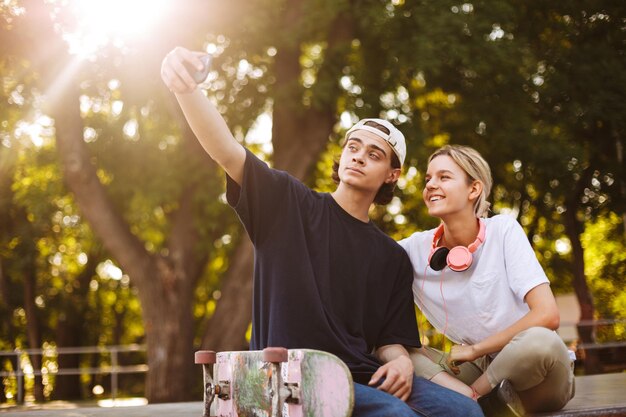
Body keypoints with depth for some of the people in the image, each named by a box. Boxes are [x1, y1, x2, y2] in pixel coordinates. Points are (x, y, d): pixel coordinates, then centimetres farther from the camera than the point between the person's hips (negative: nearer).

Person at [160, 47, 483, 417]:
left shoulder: (393, 258, 16)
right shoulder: (288, 203, 4)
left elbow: (390, 340, 15)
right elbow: (226, 151, -11)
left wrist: (400, 361, -10)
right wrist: (186, 89, -29)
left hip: (362, 376, 5)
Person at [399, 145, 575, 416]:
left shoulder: (503, 230, -11)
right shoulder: (416, 249, -3)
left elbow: (547, 315, -19)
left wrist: (473, 350, -13)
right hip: (479, 370, 3)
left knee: (538, 342, -37)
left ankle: (471, 394, -15)